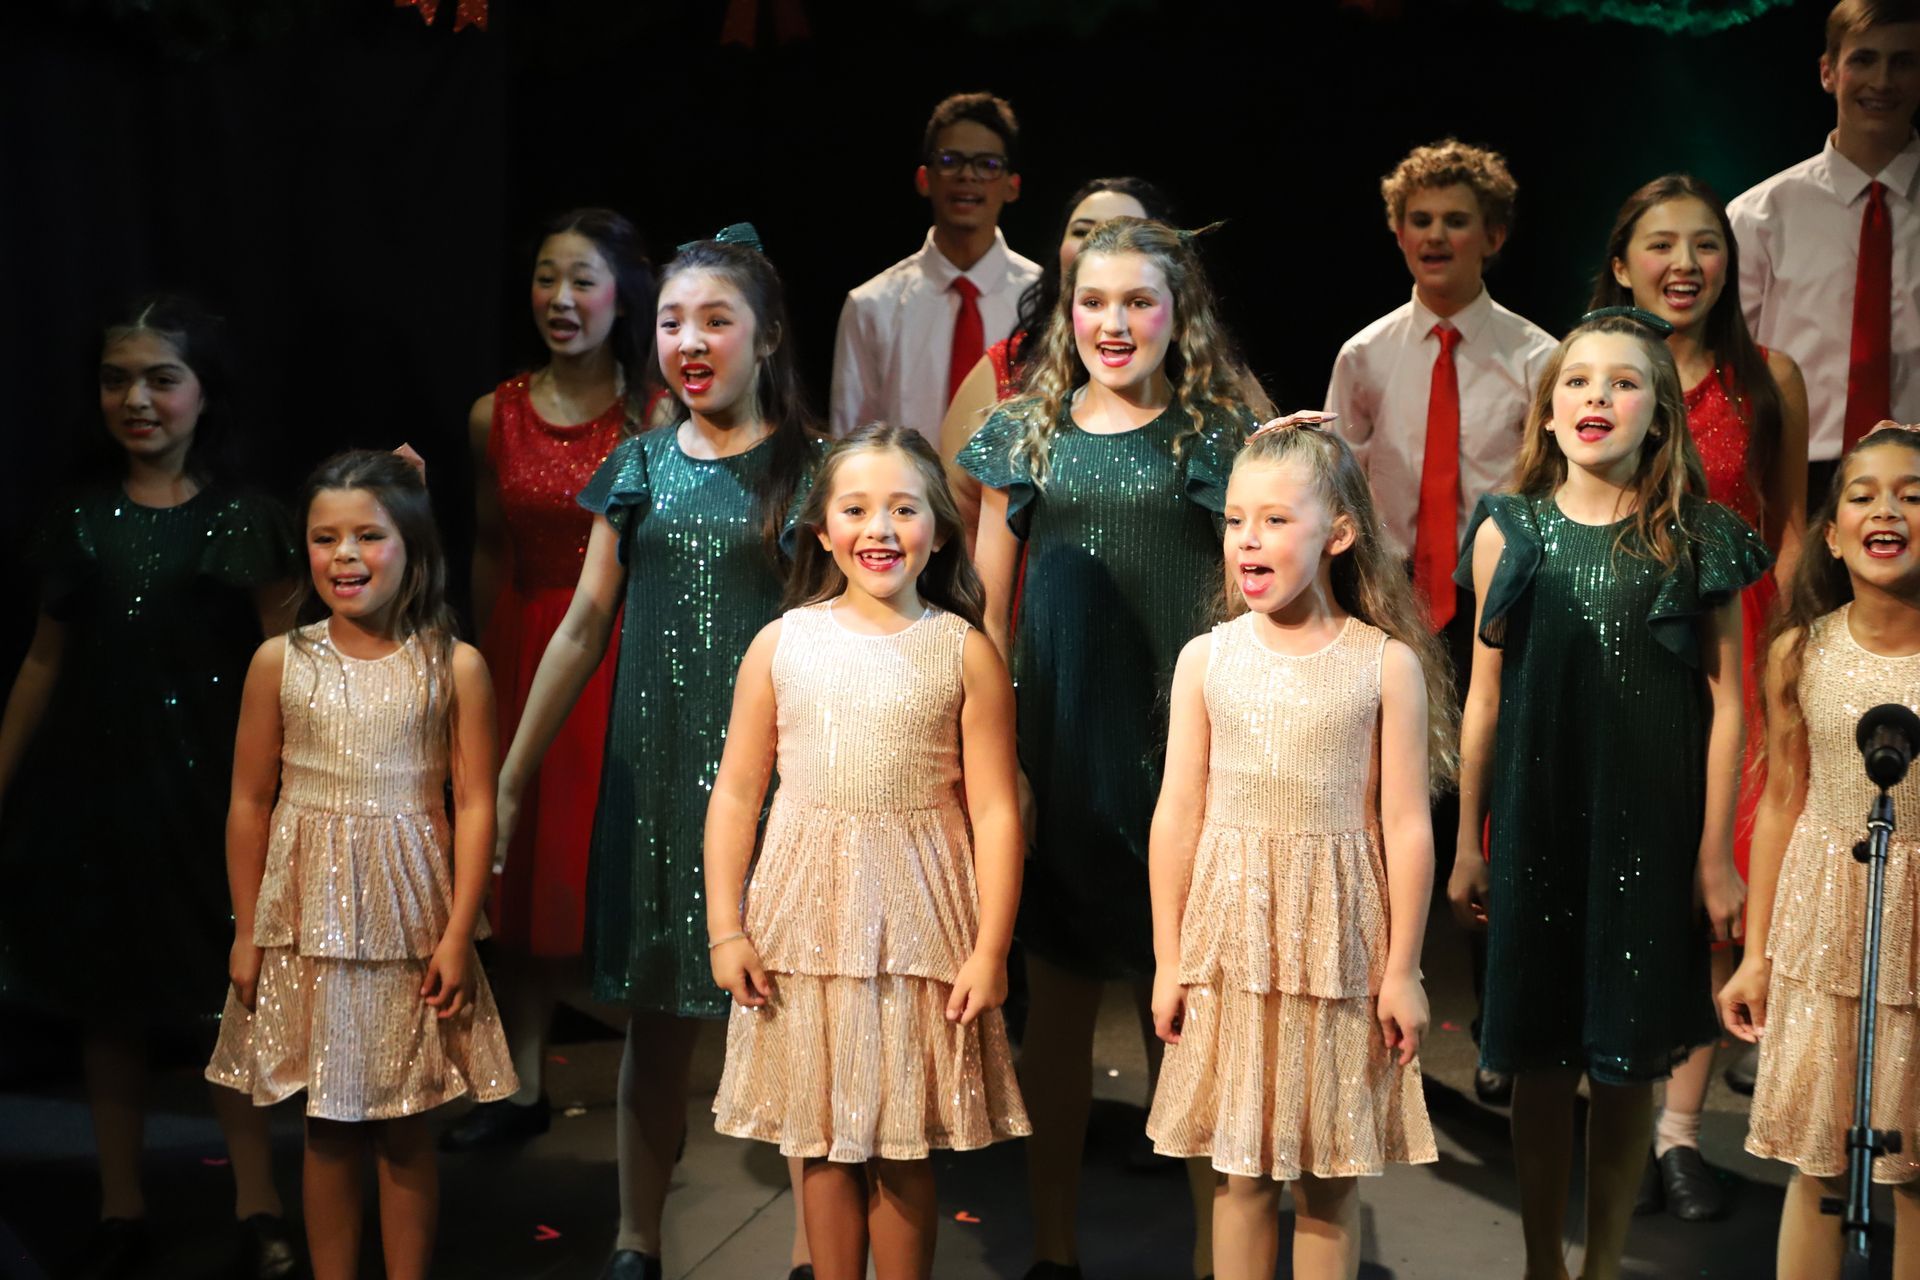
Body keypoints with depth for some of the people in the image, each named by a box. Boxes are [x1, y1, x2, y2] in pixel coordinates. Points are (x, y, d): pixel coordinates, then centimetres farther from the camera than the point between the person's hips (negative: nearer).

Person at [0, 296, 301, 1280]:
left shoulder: (244, 519, -3)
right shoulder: (80, 517, 5)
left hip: (207, 785, -3)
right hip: (91, 777, 3)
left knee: (223, 994, 5)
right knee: (104, 999, 10)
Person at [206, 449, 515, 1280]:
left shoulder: (455, 667, -5)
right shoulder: (280, 662, -1)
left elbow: (474, 806, -5)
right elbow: (249, 802, 4)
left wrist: (457, 935, -8)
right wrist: (247, 931, 3)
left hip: (408, 916, -1)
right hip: (307, 916, 1)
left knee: (406, 1127, 7)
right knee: (326, 1126, 9)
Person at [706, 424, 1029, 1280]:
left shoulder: (964, 652, -3)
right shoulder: (782, 643, 1)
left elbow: (994, 810, -4)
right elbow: (736, 792, 3)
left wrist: (991, 949, -8)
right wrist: (725, 929, -1)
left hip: (919, 917, -1)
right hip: (807, 915, 2)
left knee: (905, 1146, 7)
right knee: (822, 1137, 9)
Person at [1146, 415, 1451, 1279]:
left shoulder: (1386, 664, -6)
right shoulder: (1206, 659, -1)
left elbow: (1406, 826, -4)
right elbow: (1178, 815, 2)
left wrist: (1401, 969, -3)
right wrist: (1169, 960, 2)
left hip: (1338, 939, -1)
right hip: (1230, 937, 2)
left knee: (1331, 1174, 8)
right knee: (1239, 1168, 9)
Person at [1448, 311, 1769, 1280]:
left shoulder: (1696, 540, -3)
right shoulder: (1508, 533, 0)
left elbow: (1724, 700, -2)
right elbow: (1486, 698, 5)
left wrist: (1716, 855, -4)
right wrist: (1467, 846, 6)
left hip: (1652, 832, -1)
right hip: (1537, 827, 1)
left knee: (1630, 1062, 7)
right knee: (1542, 1060, 8)